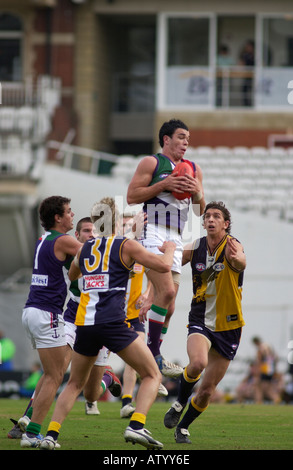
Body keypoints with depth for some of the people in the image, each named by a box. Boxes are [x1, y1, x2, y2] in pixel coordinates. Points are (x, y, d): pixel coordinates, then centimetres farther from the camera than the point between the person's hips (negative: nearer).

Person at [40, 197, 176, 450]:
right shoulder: (126, 245, 1)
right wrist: (169, 249, 17)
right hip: (113, 322, -5)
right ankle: (136, 426, -16)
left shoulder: (85, 248, 17)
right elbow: (164, 266, -4)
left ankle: (51, 434, 8)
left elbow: (72, 274, 36)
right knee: (152, 375, 4)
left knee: (75, 384, 21)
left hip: (85, 323, 5)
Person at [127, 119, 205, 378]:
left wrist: (197, 192, -2)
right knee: (167, 291, -22)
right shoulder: (151, 163, 0)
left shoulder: (193, 169, 18)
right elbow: (131, 196, -6)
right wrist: (163, 185, -14)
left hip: (175, 238, 7)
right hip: (152, 232, -7)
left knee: (168, 306, 5)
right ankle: (153, 354, -16)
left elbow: (201, 209, 19)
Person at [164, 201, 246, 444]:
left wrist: (237, 259, -63)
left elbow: (241, 262, -38)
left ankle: (183, 427, 29)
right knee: (198, 363, -31)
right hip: (200, 321, 1)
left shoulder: (232, 246, -14)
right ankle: (180, 402, -3)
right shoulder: (195, 248, -3)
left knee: (207, 391, 4)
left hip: (228, 326, -1)